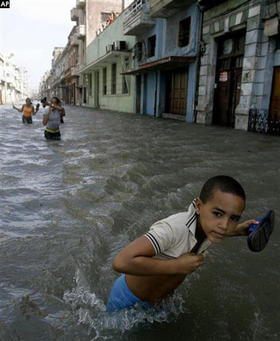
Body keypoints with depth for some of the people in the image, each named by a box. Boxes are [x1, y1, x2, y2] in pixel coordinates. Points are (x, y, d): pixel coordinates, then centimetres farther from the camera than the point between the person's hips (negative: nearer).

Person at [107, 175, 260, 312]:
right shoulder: (172, 229, -41)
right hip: (128, 301, -6)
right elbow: (121, 262, -49)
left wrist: (238, 230, -6)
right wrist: (177, 266, -42)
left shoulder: (209, 225, -16)